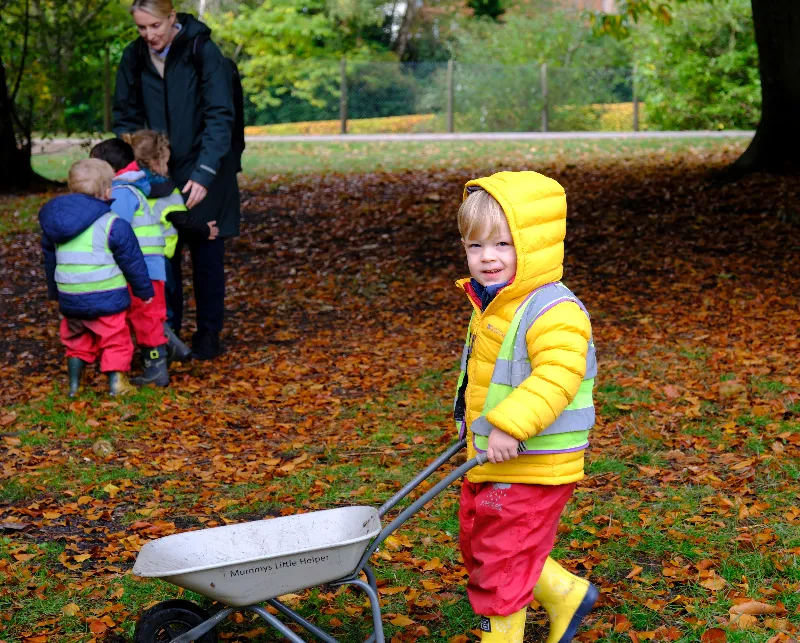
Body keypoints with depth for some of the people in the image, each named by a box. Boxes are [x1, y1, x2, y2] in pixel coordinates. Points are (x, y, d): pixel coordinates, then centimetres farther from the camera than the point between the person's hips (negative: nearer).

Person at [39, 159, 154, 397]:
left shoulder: (53, 223, 6)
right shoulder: (113, 224, -13)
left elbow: (50, 261, 17)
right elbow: (132, 262, -6)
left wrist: (55, 292, 30)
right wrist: (145, 290, 6)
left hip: (70, 299, 5)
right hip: (106, 298, -5)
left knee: (77, 340, 20)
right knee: (115, 341, 7)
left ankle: (74, 384, 23)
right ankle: (117, 383, 7)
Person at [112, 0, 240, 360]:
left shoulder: (203, 52, -17)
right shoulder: (134, 58, -3)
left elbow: (220, 117, -19)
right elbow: (127, 118, 5)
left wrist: (203, 173, -27)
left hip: (204, 172, -4)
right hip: (159, 170, 4)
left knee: (206, 255, 2)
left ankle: (208, 334, 14)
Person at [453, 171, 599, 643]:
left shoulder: (554, 312, -22)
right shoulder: (492, 305, 9)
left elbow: (557, 377, -33)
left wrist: (510, 425, -37)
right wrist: (471, 424, 26)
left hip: (533, 467, -10)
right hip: (490, 461, 10)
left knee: (503, 556, 0)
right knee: (477, 543, 20)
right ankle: (567, 596, 34)